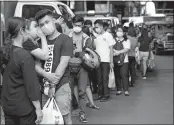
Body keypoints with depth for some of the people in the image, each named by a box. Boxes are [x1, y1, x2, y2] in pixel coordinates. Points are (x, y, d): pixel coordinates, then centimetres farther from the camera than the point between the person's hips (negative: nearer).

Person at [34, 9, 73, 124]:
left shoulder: (65, 40, -6)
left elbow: (63, 65, -13)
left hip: (61, 86, -5)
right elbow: (37, 65, 5)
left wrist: (53, 85, -14)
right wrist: (48, 76, -14)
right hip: (44, 86, 5)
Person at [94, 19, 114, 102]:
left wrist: (111, 62, -6)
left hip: (106, 61, -4)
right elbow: (95, 48, 11)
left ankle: (106, 95, 6)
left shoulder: (108, 35, -3)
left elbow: (111, 49, -2)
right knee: (99, 79, 7)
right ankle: (100, 94, 17)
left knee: (105, 79, -2)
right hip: (98, 60, 4)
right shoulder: (96, 37, 7)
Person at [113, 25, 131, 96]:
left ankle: (126, 90, -2)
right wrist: (115, 51, -18)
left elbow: (127, 49, -8)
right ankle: (119, 89, 14)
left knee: (124, 75, -8)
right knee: (117, 75, 4)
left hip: (124, 60, -2)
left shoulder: (126, 40, 6)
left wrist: (119, 52, -20)